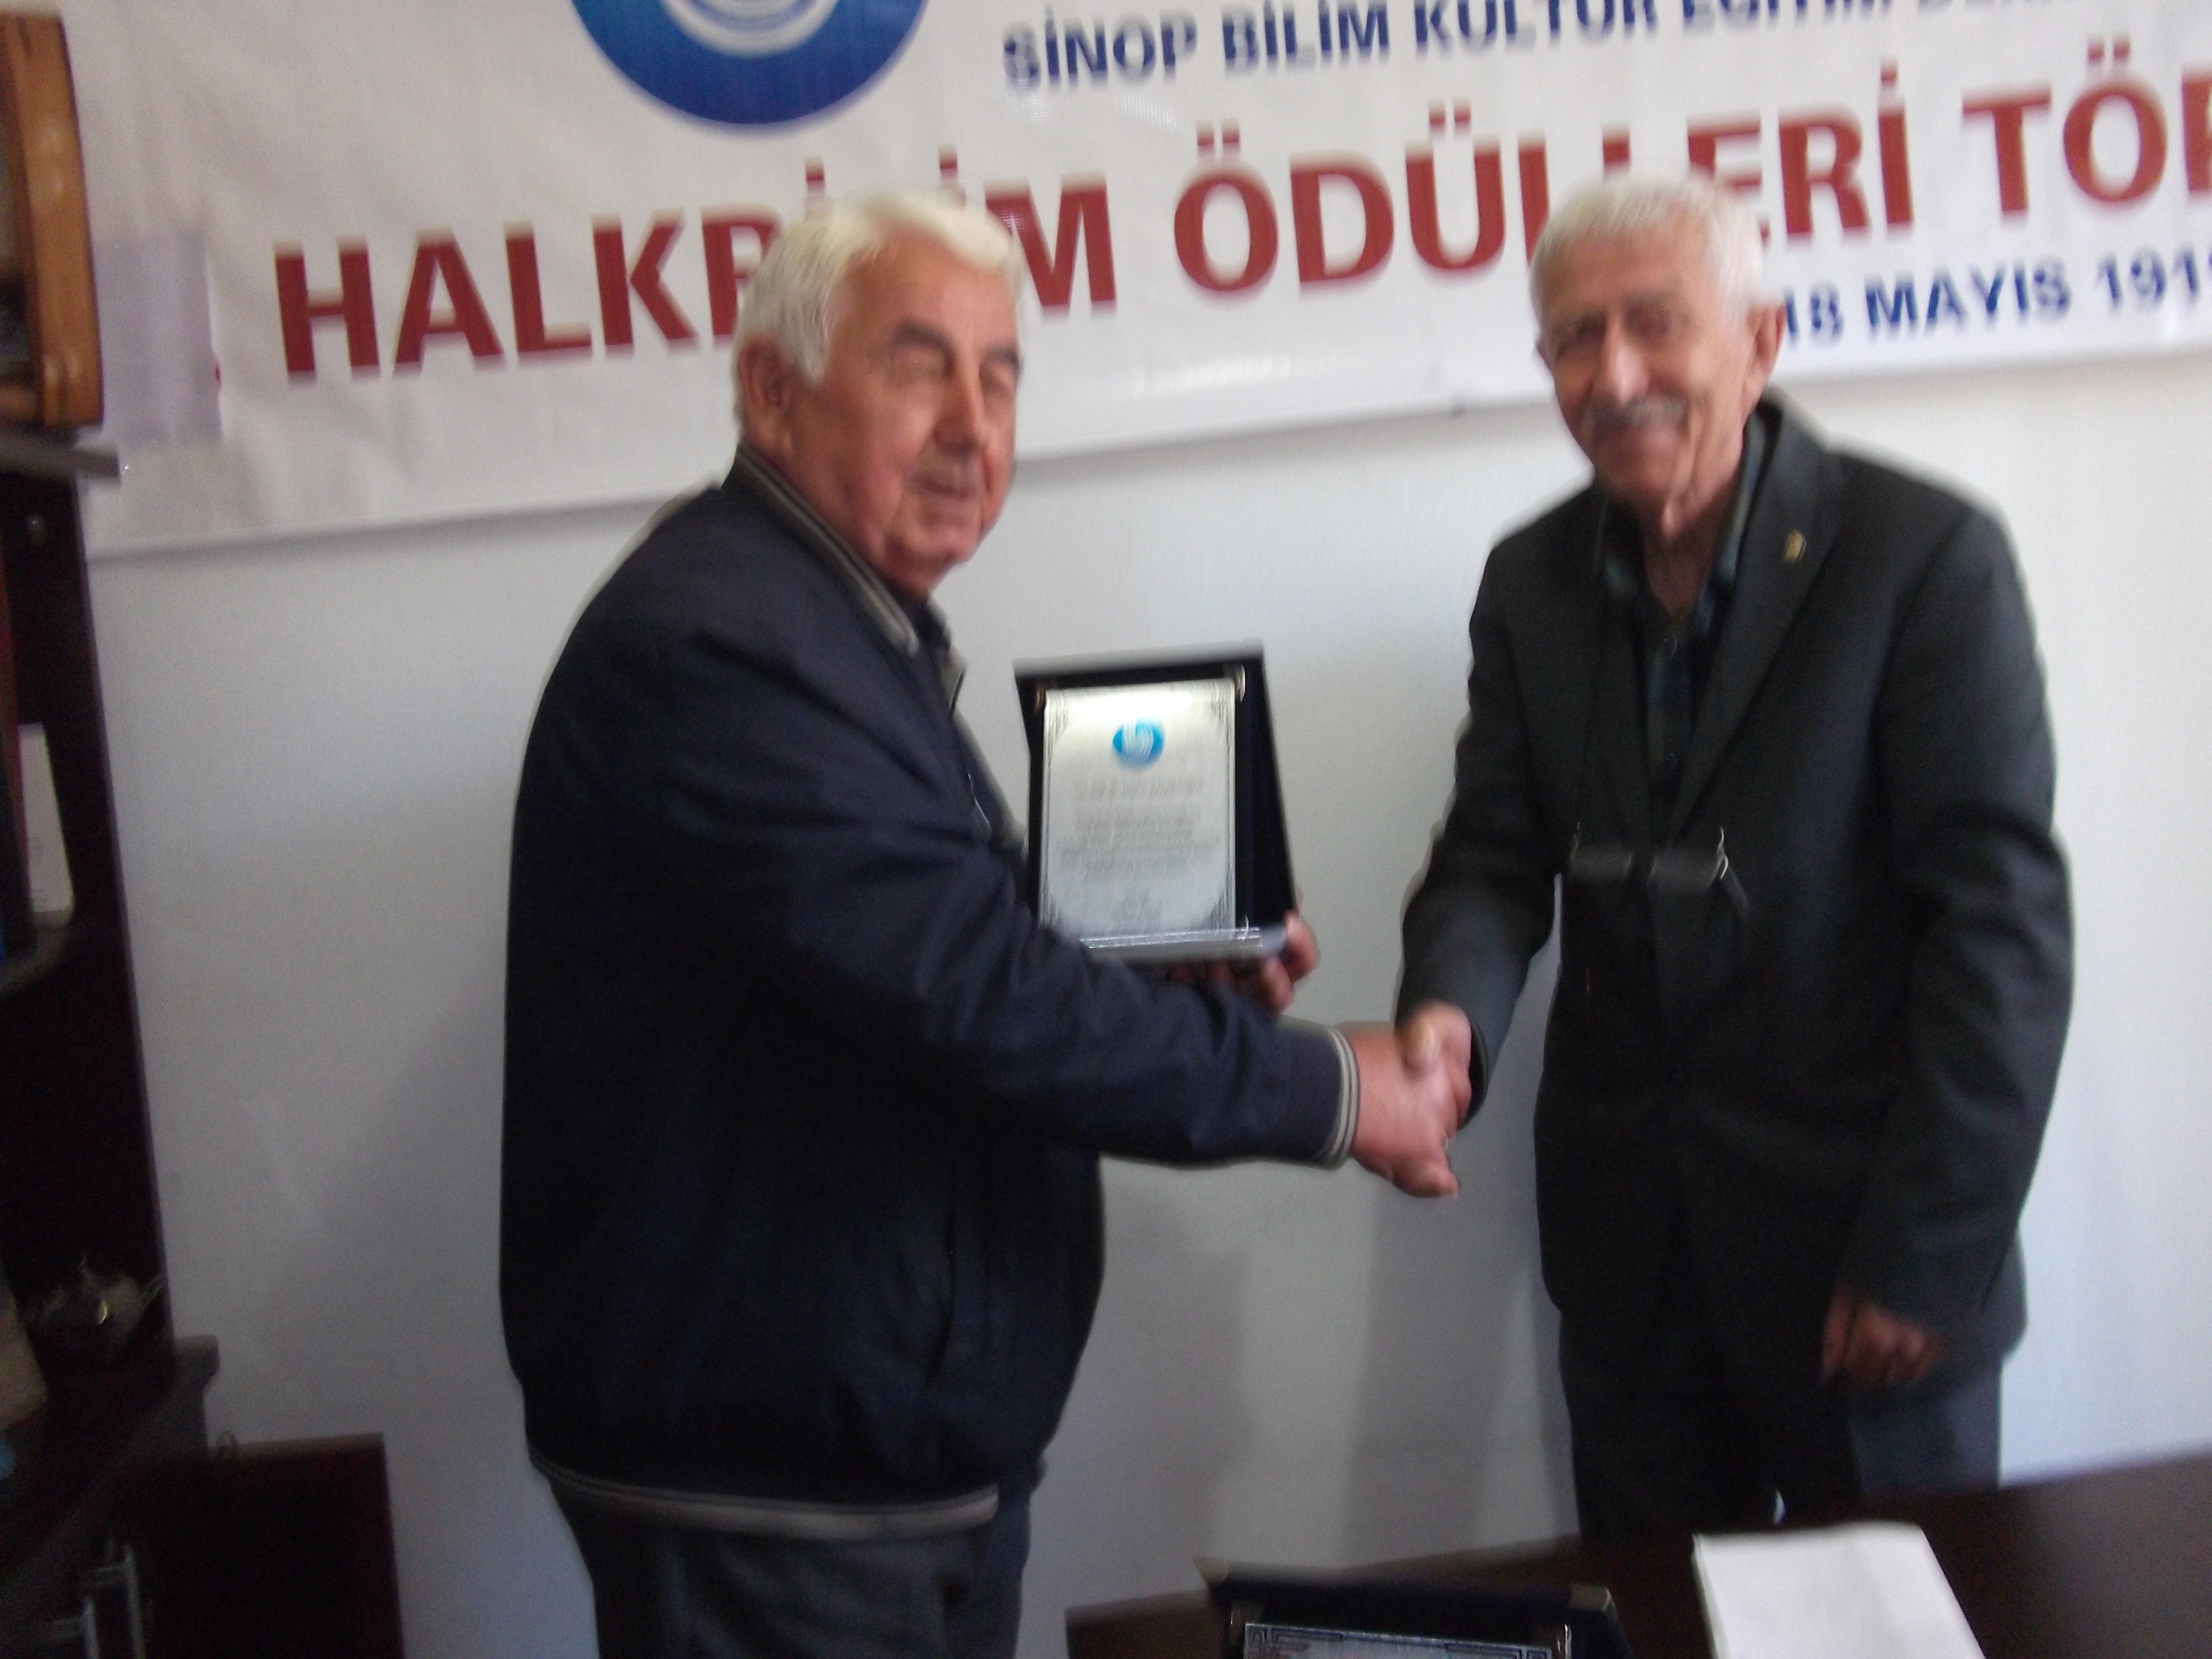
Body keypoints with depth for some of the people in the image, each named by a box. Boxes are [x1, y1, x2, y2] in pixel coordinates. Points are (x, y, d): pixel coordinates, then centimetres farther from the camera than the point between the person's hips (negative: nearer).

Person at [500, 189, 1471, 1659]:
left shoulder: (862, 627, 12)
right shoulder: (713, 647, -21)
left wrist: (1184, 988, 1)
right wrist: (1329, 1091, -16)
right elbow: (971, 998, -26)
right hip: (773, 1495, -9)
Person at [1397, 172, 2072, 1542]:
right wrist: (1448, 1015, -18)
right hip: (1629, 1247, 4)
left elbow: (2001, 918, -13)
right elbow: (1498, 857, 5)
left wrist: (1929, 1255, -15)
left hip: (1866, 1241, -4)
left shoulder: (1924, 557, -12)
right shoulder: (1532, 583, 4)